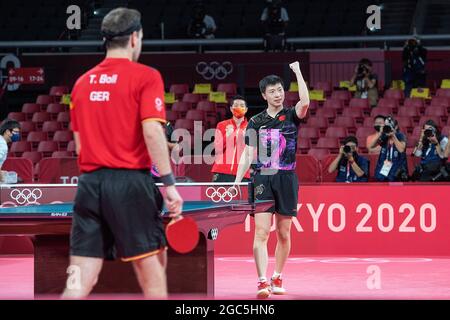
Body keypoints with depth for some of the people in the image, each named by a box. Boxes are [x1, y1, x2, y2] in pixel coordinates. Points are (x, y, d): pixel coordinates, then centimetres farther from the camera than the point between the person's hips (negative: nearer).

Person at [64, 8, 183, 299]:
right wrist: (169, 183, -12)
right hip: (130, 182, -5)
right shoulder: (146, 76, -3)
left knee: (80, 281, 1)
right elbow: (152, 132, -14)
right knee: (152, 268, 8)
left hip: (89, 182, 5)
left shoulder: (83, 82, 14)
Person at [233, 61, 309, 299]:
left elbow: (305, 102, -18)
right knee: (261, 231, -11)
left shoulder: (291, 116, 5)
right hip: (262, 179, 0)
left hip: (287, 179, 0)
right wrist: (237, 182, 0)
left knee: (283, 234, 7)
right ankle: (262, 282, -16)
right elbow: (248, 155, 8)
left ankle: (277, 279, 21)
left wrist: (298, 71, -15)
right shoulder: (256, 122, 8)